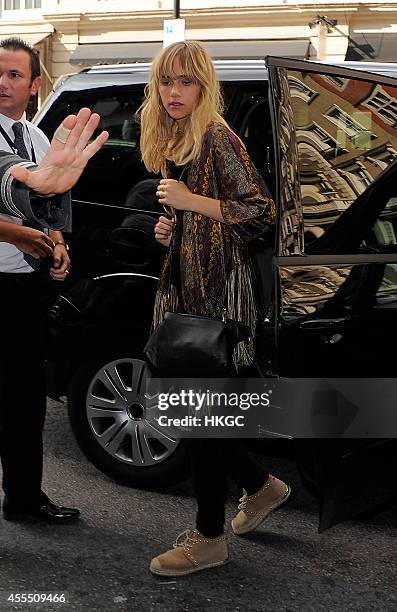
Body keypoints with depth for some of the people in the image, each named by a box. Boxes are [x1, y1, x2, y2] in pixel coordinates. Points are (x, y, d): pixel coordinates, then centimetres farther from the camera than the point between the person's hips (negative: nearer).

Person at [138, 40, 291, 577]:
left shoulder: (218, 138, -9)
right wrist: (168, 229, 9)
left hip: (217, 295, -9)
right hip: (182, 291, 9)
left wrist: (192, 202, -21)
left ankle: (209, 538, 9)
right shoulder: (173, 143, 17)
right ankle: (261, 486, 33)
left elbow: (262, 211, -16)